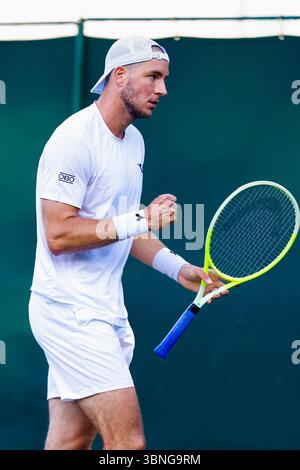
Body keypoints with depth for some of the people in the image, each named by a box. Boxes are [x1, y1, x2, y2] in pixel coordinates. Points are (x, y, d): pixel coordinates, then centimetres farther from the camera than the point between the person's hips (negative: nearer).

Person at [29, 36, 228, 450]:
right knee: (129, 441, -14)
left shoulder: (134, 141, 15)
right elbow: (59, 235, -20)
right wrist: (139, 220, -20)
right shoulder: (74, 139, -14)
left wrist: (178, 268, 12)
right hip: (71, 311, -9)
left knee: (71, 440, 8)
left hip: (106, 313, 9)